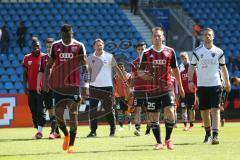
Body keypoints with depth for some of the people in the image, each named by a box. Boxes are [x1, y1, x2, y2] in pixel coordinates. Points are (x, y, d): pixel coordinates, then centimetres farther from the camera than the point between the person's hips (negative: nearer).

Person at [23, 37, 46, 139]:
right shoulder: (27, 58, 7)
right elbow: (25, 74, 10)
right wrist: (25, 87, 2)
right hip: (31, 89, 3)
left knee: (40, 110, -8)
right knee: (33, 111, 6)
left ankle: (40, 130, -11)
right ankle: (38, 130, 13)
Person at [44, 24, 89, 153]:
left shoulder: (79, 46, -2)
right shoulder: (55, 46, 6)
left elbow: (84, 66, -4)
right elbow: (49, 65, 12)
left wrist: (85, 84, -14)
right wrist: (46, 80, -1)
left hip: (74, 85, -2)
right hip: (58, 85, 3)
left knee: (73, 114, -4)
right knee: (58, 112, -1)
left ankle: (71, 144, 0)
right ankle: (66, 135, 26)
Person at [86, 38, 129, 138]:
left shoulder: (109, 57, 1)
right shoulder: (90, 58, 6)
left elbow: (117, 69, 6)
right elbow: (88, 72, 12)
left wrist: (124, 82, 3)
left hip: (107, 86, -1)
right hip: (94, 86, 2)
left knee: (108, 109, 1)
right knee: (93, 110, -2)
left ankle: (112, 129, 13)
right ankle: (93, 130, 4)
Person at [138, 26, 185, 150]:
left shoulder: (170, 51, 4)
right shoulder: (147, 53, 1)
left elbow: (175, 69, 13)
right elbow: (140, 71, 4)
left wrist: (180, 86, 16)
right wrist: (143, 74, -20)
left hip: (167, 88, 0)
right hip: (152, 90, 1)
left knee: (170, 112, -15)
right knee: (153, 117, 1)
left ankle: (168, 139, 4)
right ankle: (159, 142, 14)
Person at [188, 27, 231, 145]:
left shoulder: (219, 52, 5)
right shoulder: (197, 51, 3)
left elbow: (223, 67, 11)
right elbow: (192, 67, 5)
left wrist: (227, 82, 8)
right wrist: (190, 81, -5)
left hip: (215, 85, -1)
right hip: (202, 86, 1)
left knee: (215, 110, -12)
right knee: (204, 111, 7)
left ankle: (215, 135, -18)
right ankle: (207, 134, 24)